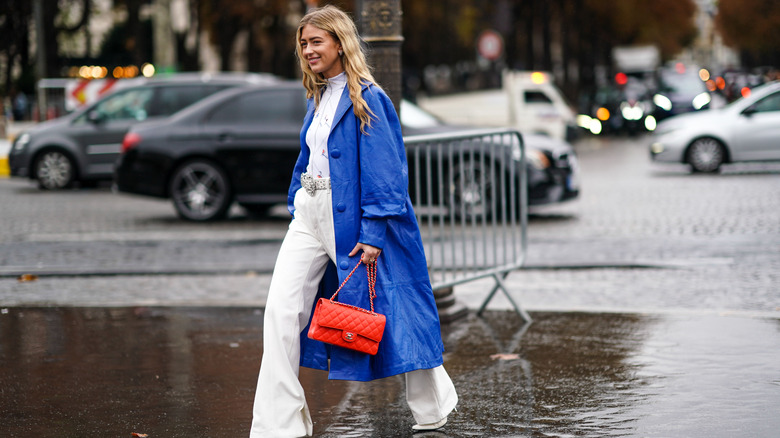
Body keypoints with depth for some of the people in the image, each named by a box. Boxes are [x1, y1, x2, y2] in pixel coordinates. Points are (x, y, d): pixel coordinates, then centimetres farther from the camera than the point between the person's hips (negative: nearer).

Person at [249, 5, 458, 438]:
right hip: (309, 215, 8)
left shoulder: (368, 100, -11)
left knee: (386, 313, 4)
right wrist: (296, 203, 18)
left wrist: (374, 234, -20)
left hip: (351, 219, -7)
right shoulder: (318, 99, 13)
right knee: (280, 310, -4)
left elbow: (384, 171, -15)